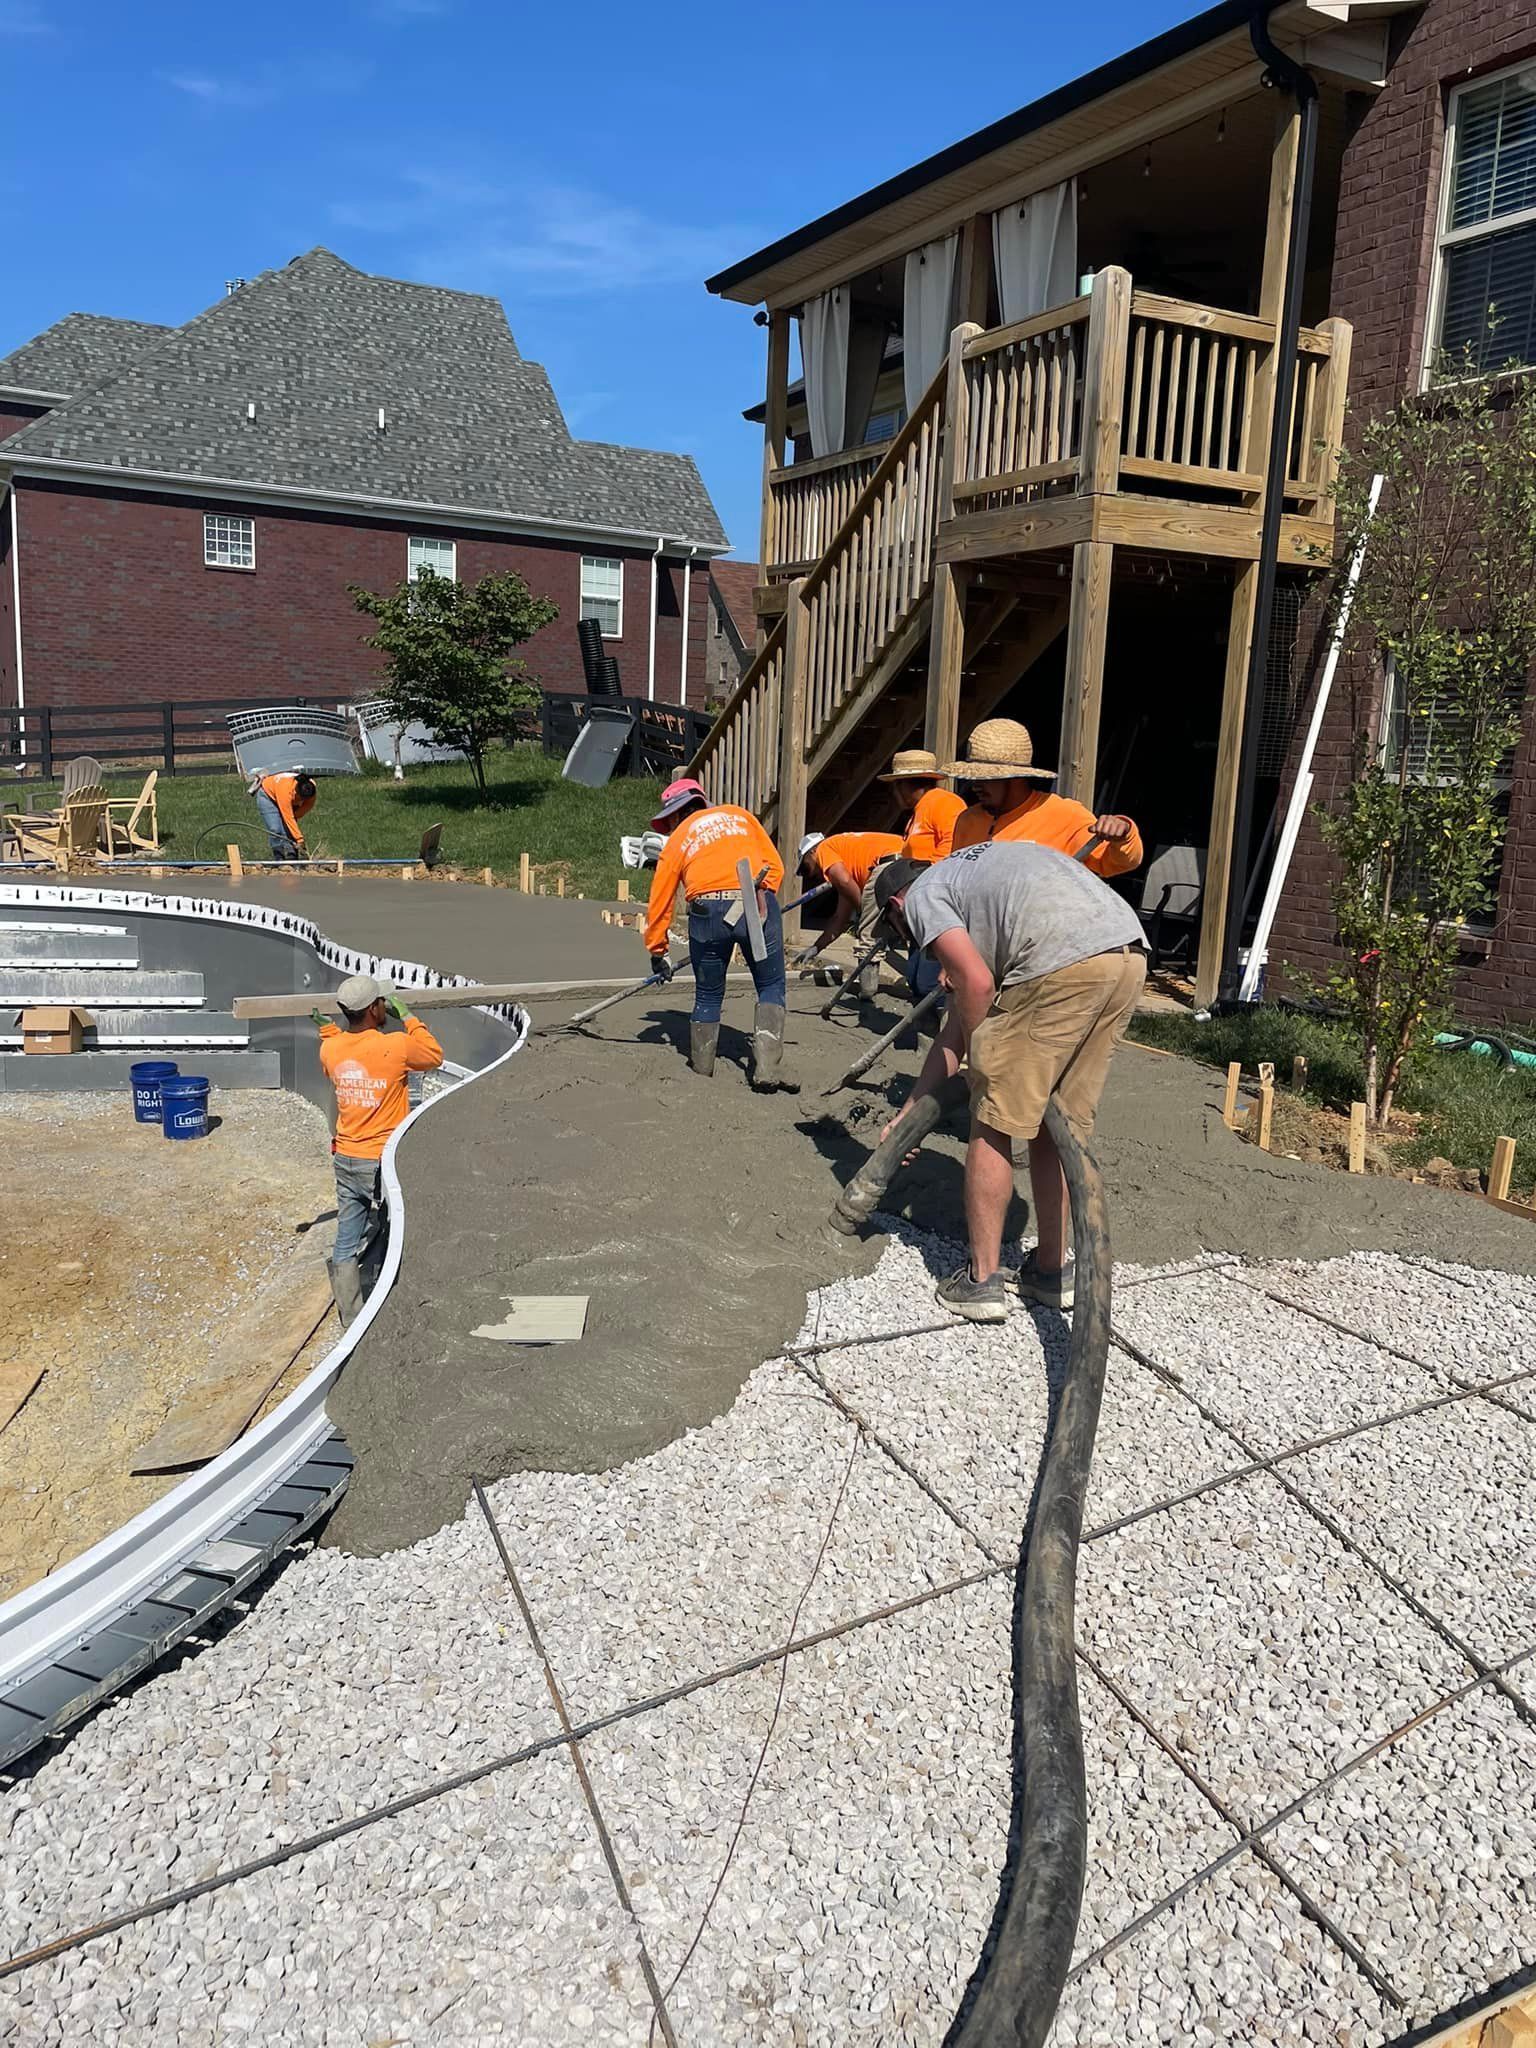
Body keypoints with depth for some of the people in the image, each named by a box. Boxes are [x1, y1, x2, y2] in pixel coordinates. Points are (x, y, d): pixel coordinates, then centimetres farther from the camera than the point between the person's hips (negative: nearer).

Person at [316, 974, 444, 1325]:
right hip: (385, 1163, -5)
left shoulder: (330, 1049, -1)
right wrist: (408, 1018, 7)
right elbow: (435, 1056, 2)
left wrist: (329, 1029, 20)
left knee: (346, 1246, 12)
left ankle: (350, 1321, 21)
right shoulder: (397, 1046, -18)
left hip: (346, 1161, 6)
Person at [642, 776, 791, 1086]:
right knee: (772, 988, 13)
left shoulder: (676, 841, 21)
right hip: (757, 905, 0)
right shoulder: (738, 814, 24)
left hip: (708, 913, 0)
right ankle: (767, 1069, -1)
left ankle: (701, 1071, 28)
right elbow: (775, 865, 16)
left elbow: (660, 902, 22)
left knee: (708, 996, 19)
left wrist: (657, 951, 32)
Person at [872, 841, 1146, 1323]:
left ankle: (982, 1281, 11)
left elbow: (976, 984, -6)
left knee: (993, 1124, 5)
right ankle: (1051, 1270, 30)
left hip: (1063, 962, -9)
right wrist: (909, 1110, 38)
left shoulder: (922, 896, 12)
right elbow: (959, 1020, 35)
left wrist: (982, 1063, 13)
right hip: (1130, 954, 9)